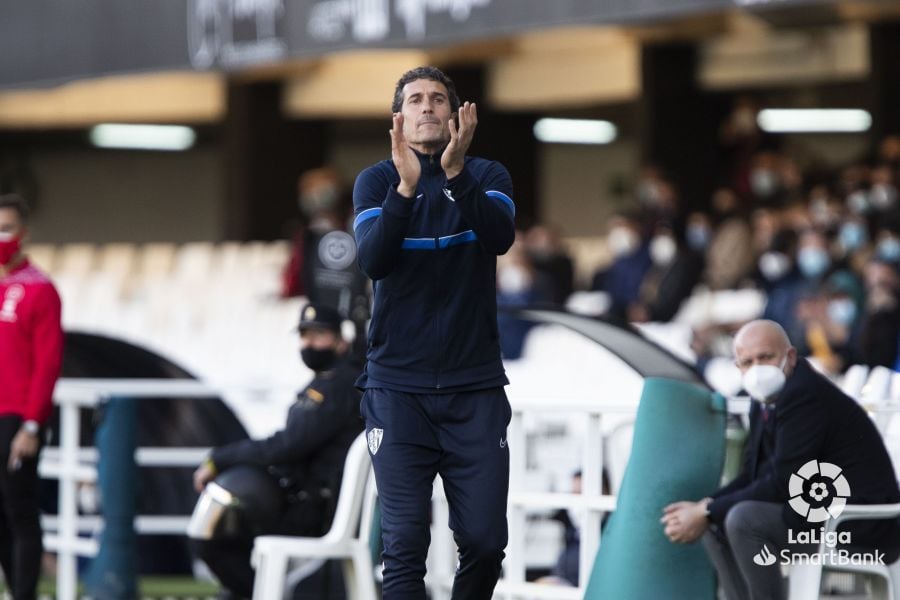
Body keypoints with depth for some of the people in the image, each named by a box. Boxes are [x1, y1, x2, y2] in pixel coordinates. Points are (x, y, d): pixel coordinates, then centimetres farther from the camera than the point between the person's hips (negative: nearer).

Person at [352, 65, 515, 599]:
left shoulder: (487, 176, 5)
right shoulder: (377, 181, 3)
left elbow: (500, 237, -16)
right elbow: (373, 259, -14)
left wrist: (456, 173, -31)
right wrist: (406, 187, -29)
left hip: (475, 385, 1)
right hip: (399, 385, -1)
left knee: (486, 542, -2)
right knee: (405, 544, -9)